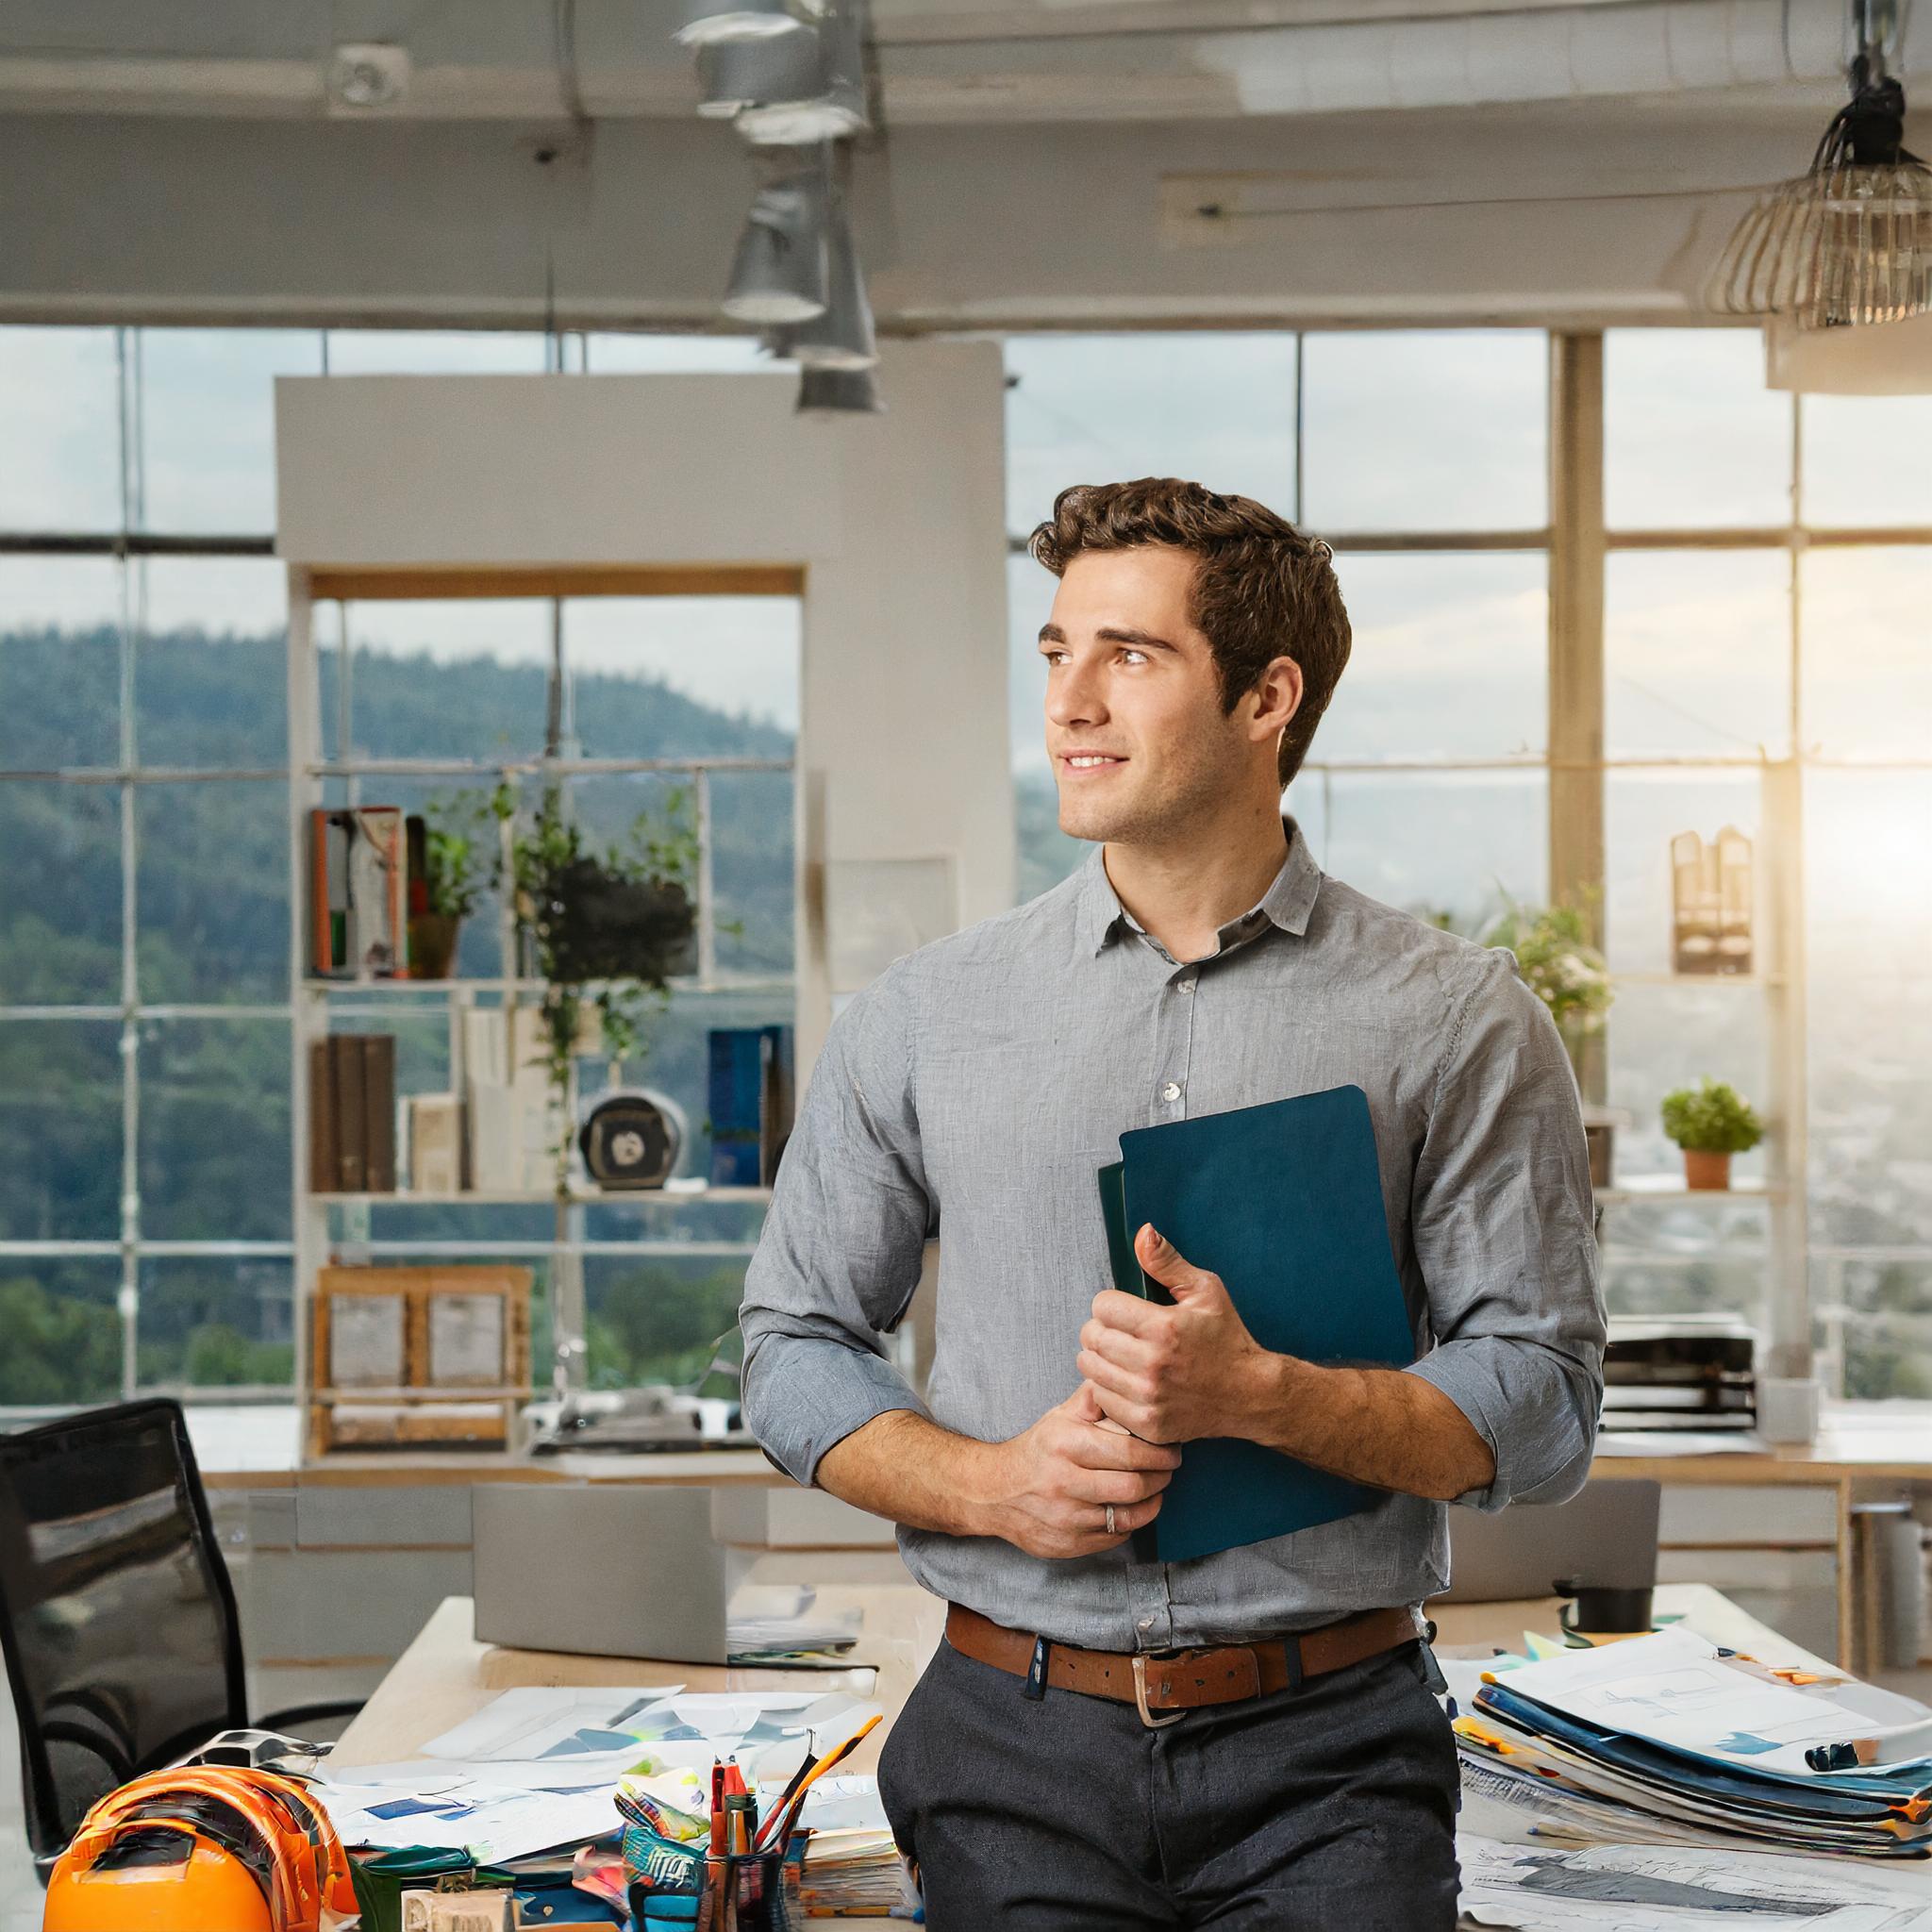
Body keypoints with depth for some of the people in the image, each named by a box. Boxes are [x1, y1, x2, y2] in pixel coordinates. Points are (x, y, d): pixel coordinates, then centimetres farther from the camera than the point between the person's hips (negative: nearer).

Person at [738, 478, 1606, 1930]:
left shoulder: (1459, 1024, 1)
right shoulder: (923, 1017, 7)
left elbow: (1543, 1404, -2)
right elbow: (797, 1344, 11)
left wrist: (1257, 1395, -17)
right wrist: (989, 1483, -7)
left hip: (1327, 1759, -1)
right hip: (1017, 1751, 2)